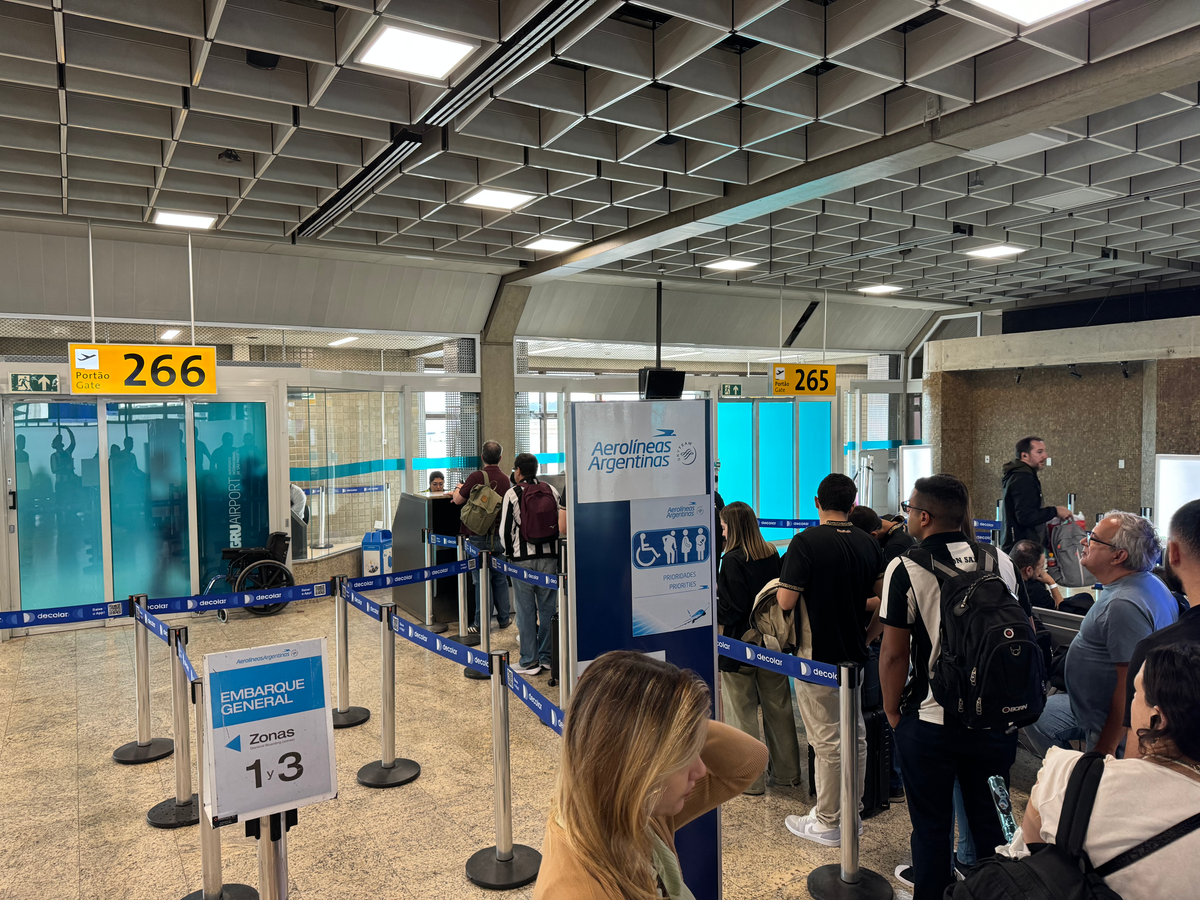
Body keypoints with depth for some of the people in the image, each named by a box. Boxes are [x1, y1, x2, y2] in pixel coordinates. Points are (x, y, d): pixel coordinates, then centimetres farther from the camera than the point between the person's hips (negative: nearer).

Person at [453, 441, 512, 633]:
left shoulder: (476, 477, -13)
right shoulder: (505, 480, 5)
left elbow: (458, 500, -6)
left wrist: (459, 489, 17)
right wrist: (462, 492, 25)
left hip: (479, 536, -5)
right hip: (500, 535, 5)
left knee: (481, 579, 0)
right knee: (500, 578, 14)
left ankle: (481, 623, 6)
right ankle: (504, 618, 22)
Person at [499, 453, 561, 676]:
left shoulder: (512, 493, -5)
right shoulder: (552, 490, 5)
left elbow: (505, 529, -2)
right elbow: (560, 522, 10)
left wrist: (509, 551, 13)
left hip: (523, 558, -3)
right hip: (549, 556, 3)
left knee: (526, 610, 3)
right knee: (548, 607, 9)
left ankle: (529, 661, 8)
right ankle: (547, 657, 15)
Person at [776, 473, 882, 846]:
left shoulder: (806, 542, -17)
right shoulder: (869, 543, 2)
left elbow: (785, 600, -19)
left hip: (817, 656, -6)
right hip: (855, 654, 6)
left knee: (827, 740, 3)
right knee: (855, 735, 16)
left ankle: (828, 822, 15)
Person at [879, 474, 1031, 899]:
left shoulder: (905, 568, -14)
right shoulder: (1001, 561, 0)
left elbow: (894, 651, -15)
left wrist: (892, 710, -1)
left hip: (930, 720, -4)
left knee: (932, 825, 12)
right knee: (990, 820, 20)